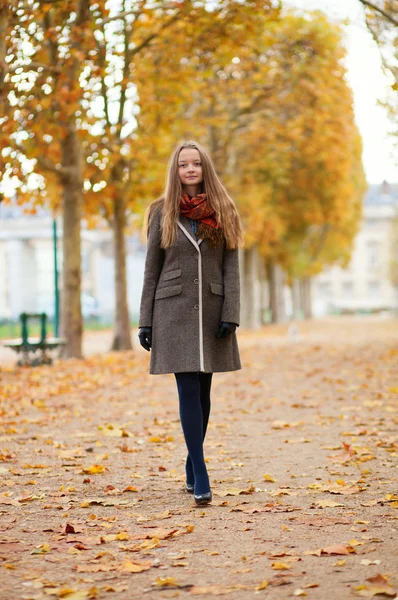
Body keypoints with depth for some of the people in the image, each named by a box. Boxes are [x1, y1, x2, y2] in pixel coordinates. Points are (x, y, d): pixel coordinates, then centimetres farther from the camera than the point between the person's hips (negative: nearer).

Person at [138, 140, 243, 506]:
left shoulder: (222, 212, 6)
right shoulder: (162, 214, 4)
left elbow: (231, 266, 3)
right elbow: (152, 269, 6)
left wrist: (230, 313, -8)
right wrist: (146, 321, 2)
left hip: (211, 310, 2)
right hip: (174, 310, -2)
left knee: (202, 391, 9)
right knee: (189, 392, -9)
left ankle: (192, 466, 24)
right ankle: (201, 477, -10)